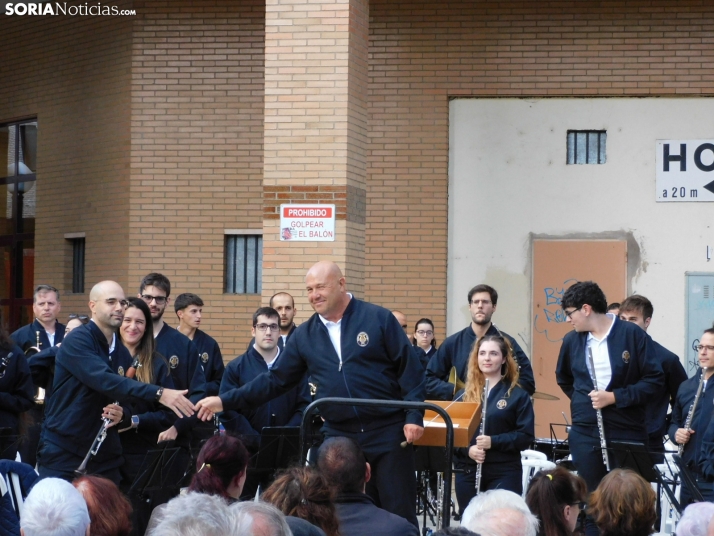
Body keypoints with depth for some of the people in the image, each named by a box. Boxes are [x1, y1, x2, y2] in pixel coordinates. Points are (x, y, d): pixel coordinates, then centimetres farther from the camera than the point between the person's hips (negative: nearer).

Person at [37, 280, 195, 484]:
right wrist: (158, 393, -38)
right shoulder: (77, 341, -13)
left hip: (104, 457, 6)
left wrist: (120, 413, -9)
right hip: (63, 453, -6)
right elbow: (104, 380, -29)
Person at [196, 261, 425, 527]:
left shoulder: (378, 318, -4)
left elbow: (409, 370, -5)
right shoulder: (305, 335, 7)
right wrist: (226, 401, 2)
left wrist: (414, 417, -13)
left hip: (387, 431, -4)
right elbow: (277, 379, 9)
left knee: (399, 512, 1)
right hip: (339, 436, 4)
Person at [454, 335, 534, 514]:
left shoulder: (517, 395, 0)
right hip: (468, 472, 3)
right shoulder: (465, 395, 10)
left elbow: (526, 436, -6)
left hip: (504, 474, -3)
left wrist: (493, 441, -19)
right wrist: (467, 449, -12)